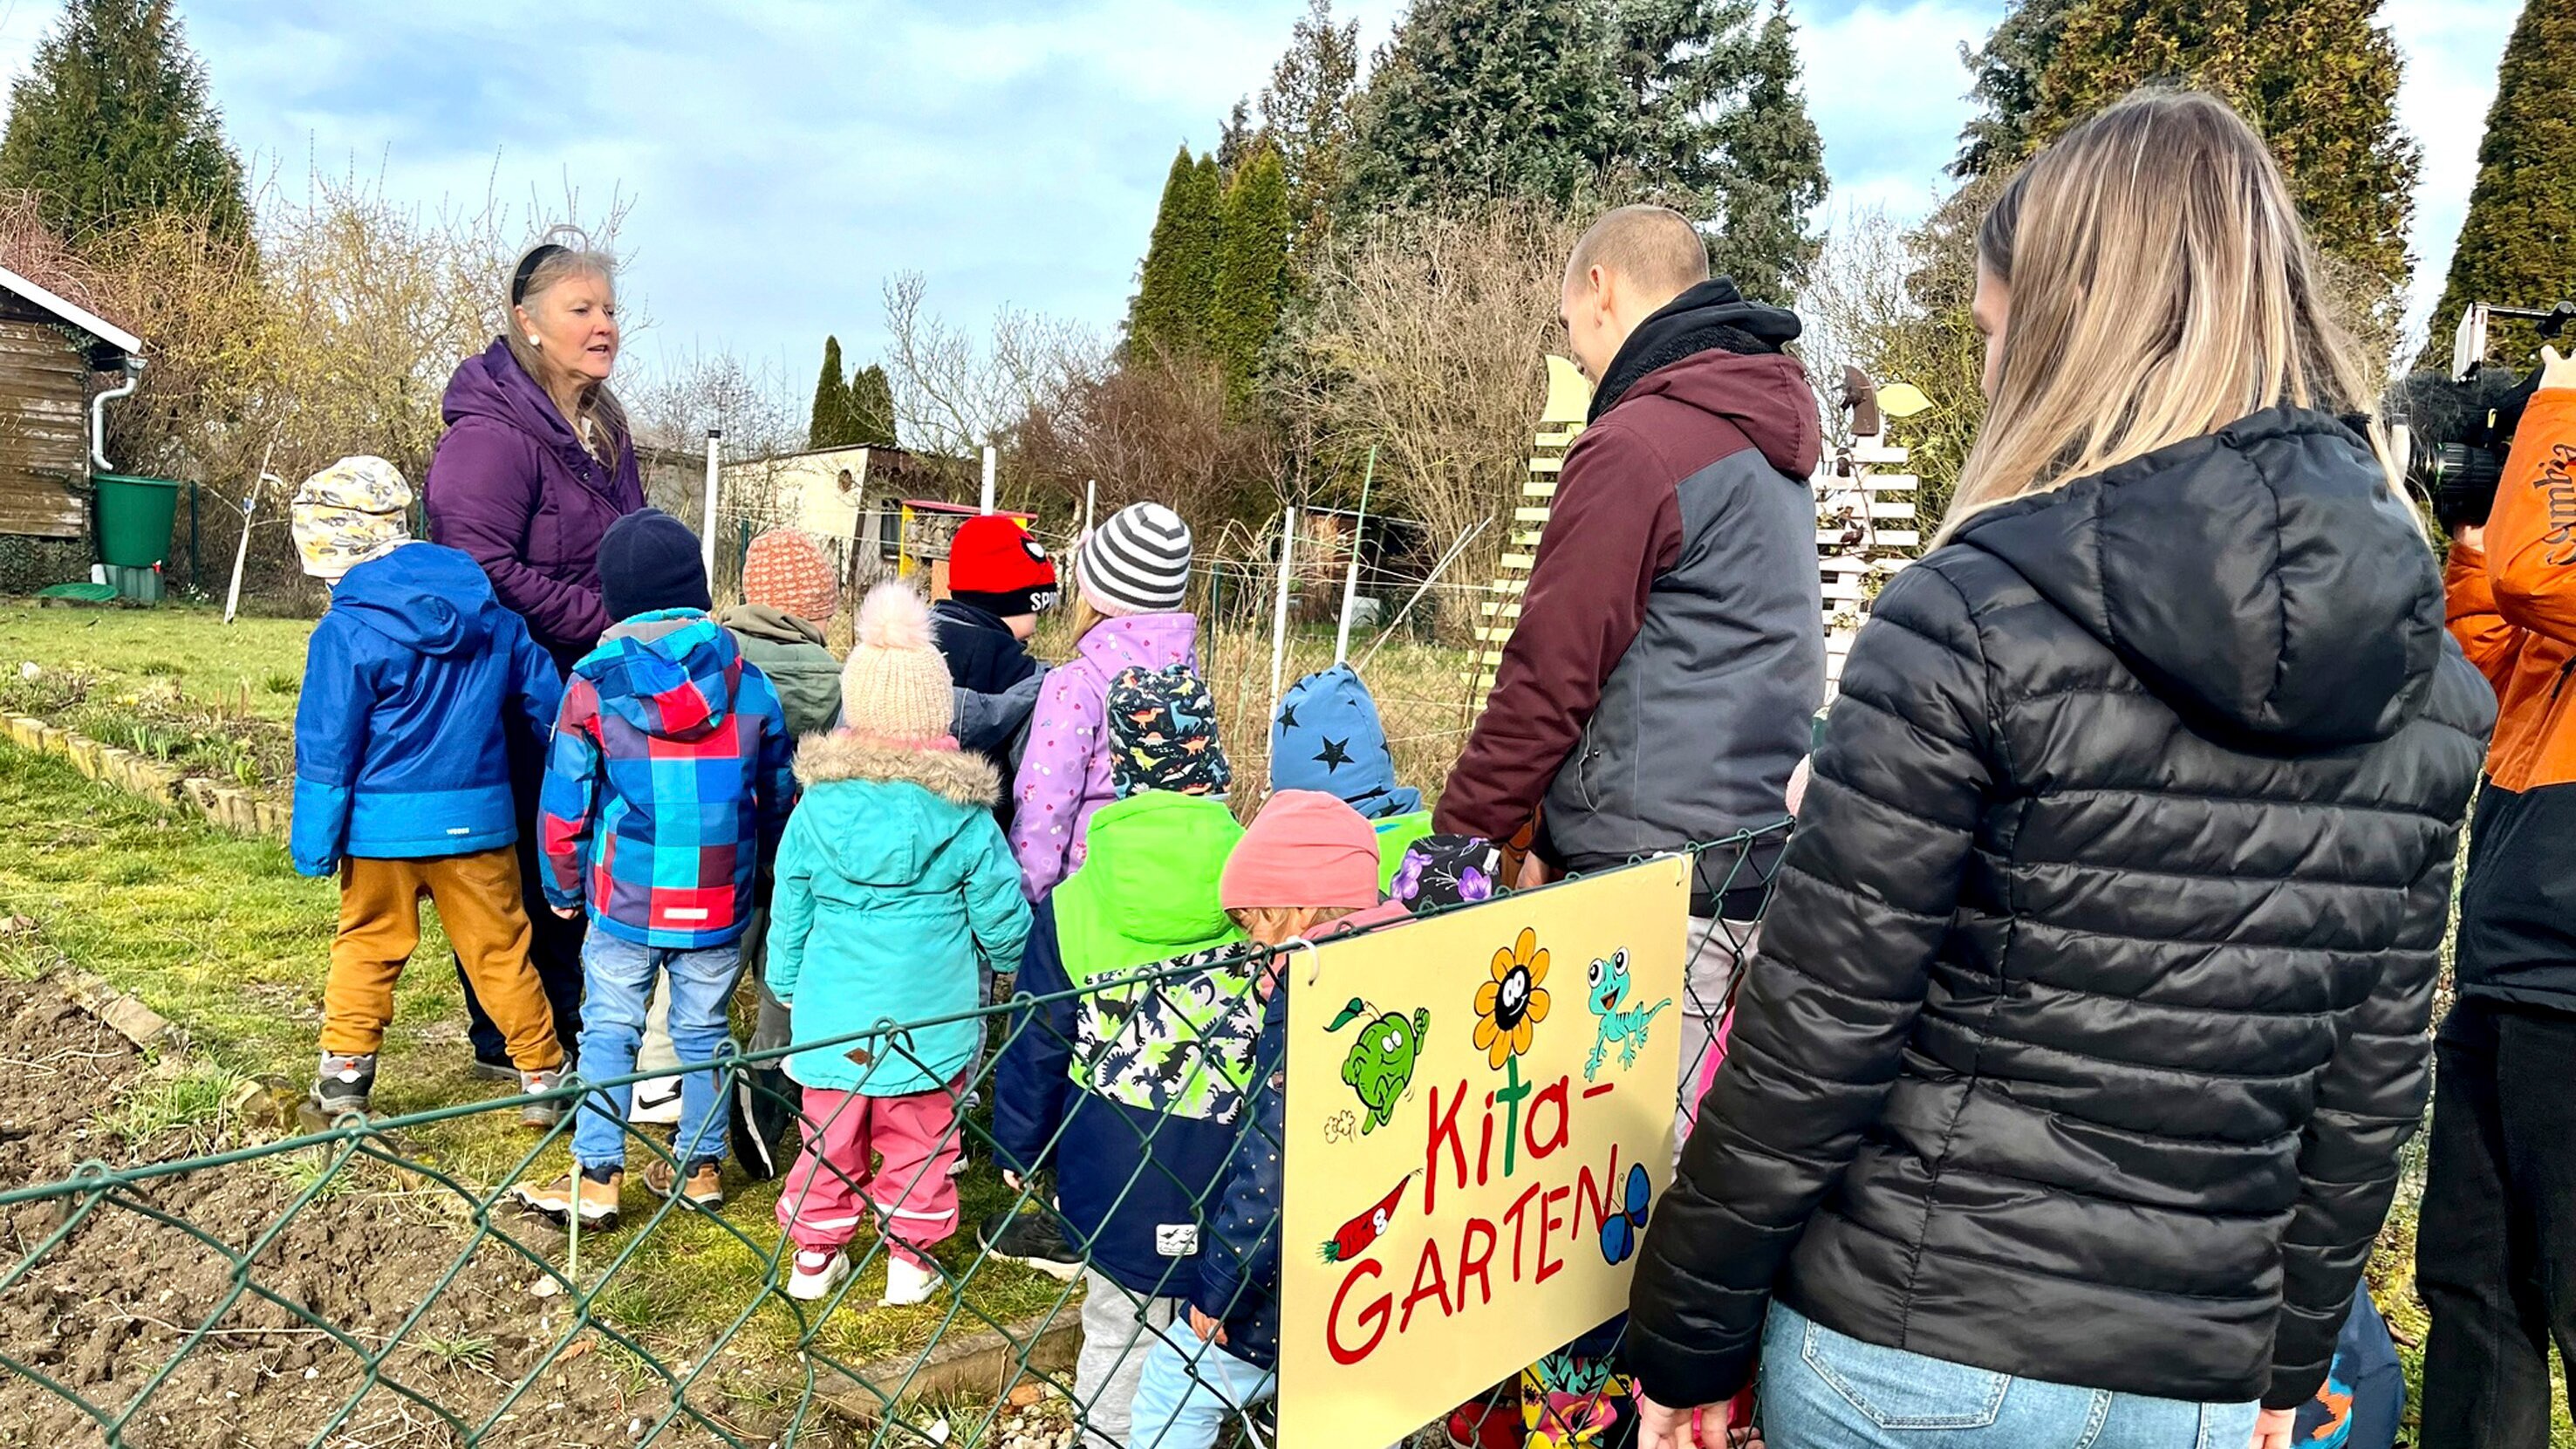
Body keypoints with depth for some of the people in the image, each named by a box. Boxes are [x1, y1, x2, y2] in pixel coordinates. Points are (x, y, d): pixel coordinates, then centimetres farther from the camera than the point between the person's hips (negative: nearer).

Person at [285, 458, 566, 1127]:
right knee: (501, 947, 11)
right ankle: (543, 1075, 15)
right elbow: (546, 704, 10)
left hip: (383, 826, -3)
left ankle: (343, 1071, 19)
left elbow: (328, 749, -9)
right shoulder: (490, 614, 2)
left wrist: (314, 844, -2)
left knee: (367, 944, 16)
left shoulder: (348, 631, -11)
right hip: (478, 819, 3)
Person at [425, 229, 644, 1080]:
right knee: (515, 870, 3)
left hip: (588, 691, 8)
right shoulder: (490, 435, -17)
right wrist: (606, 621, -22)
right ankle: (504, 1044, 19)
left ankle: (562, 1030, 30)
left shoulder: (603, 430, 12)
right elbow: (484, 570, -24)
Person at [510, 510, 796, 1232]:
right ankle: (702, 1168, 23)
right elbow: (778, 795, 7)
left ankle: (596, 1179, 13)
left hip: (625, 901, -2)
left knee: (609, 1035, 11)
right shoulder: (748, 682, -1)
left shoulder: (593, 683, -7)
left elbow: (565, 801, -2)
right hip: (720, 904, 2)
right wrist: (758, 870, 21)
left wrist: (563, 886, 13)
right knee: (704, 1034, 14)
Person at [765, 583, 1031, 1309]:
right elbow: (1002, 920, -4)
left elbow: (789, 916, 1)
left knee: (830, 1140, 18)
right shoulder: (965, 819, -13)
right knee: (920, 1141, 14)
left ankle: (815, 1255, 29)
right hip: (930, 1023, -1)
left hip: (833, 1019, 2)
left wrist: (788, 991, 17)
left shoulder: (816, 808, -8)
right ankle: (912, 1258, 24)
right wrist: (1009, 959, 18)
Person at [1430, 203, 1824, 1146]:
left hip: (1655, 875, -9)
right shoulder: (1770, 439, 17)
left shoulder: (1637, 443, -13)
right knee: (1700, 1137, 14)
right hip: (1757, 861, 9)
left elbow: (1550, 673, -14)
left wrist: (1457, 839, -3)